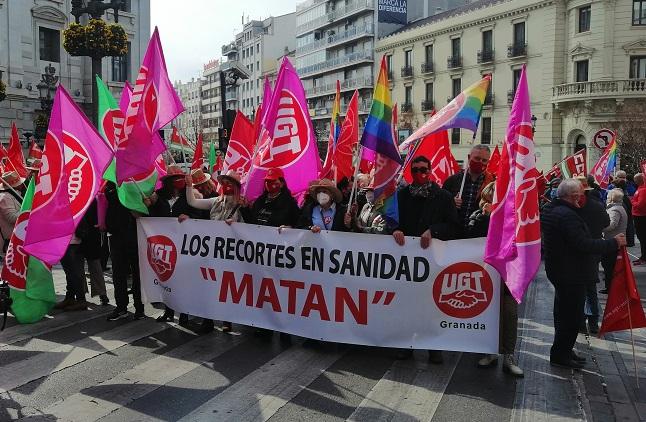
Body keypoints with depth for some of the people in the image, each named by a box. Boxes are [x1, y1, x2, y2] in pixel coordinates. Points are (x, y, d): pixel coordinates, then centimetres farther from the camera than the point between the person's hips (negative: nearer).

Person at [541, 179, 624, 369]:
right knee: (572, 315, 1)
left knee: (564, 312, 21)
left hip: (559, 271, 11)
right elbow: (584, 244, -29)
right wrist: (614, 243, -20)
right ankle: (560, 355, 11)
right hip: (571, 274, -11)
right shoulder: (567, 215, -25)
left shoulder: (550, 210, 8)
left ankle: (563, 350, 34)